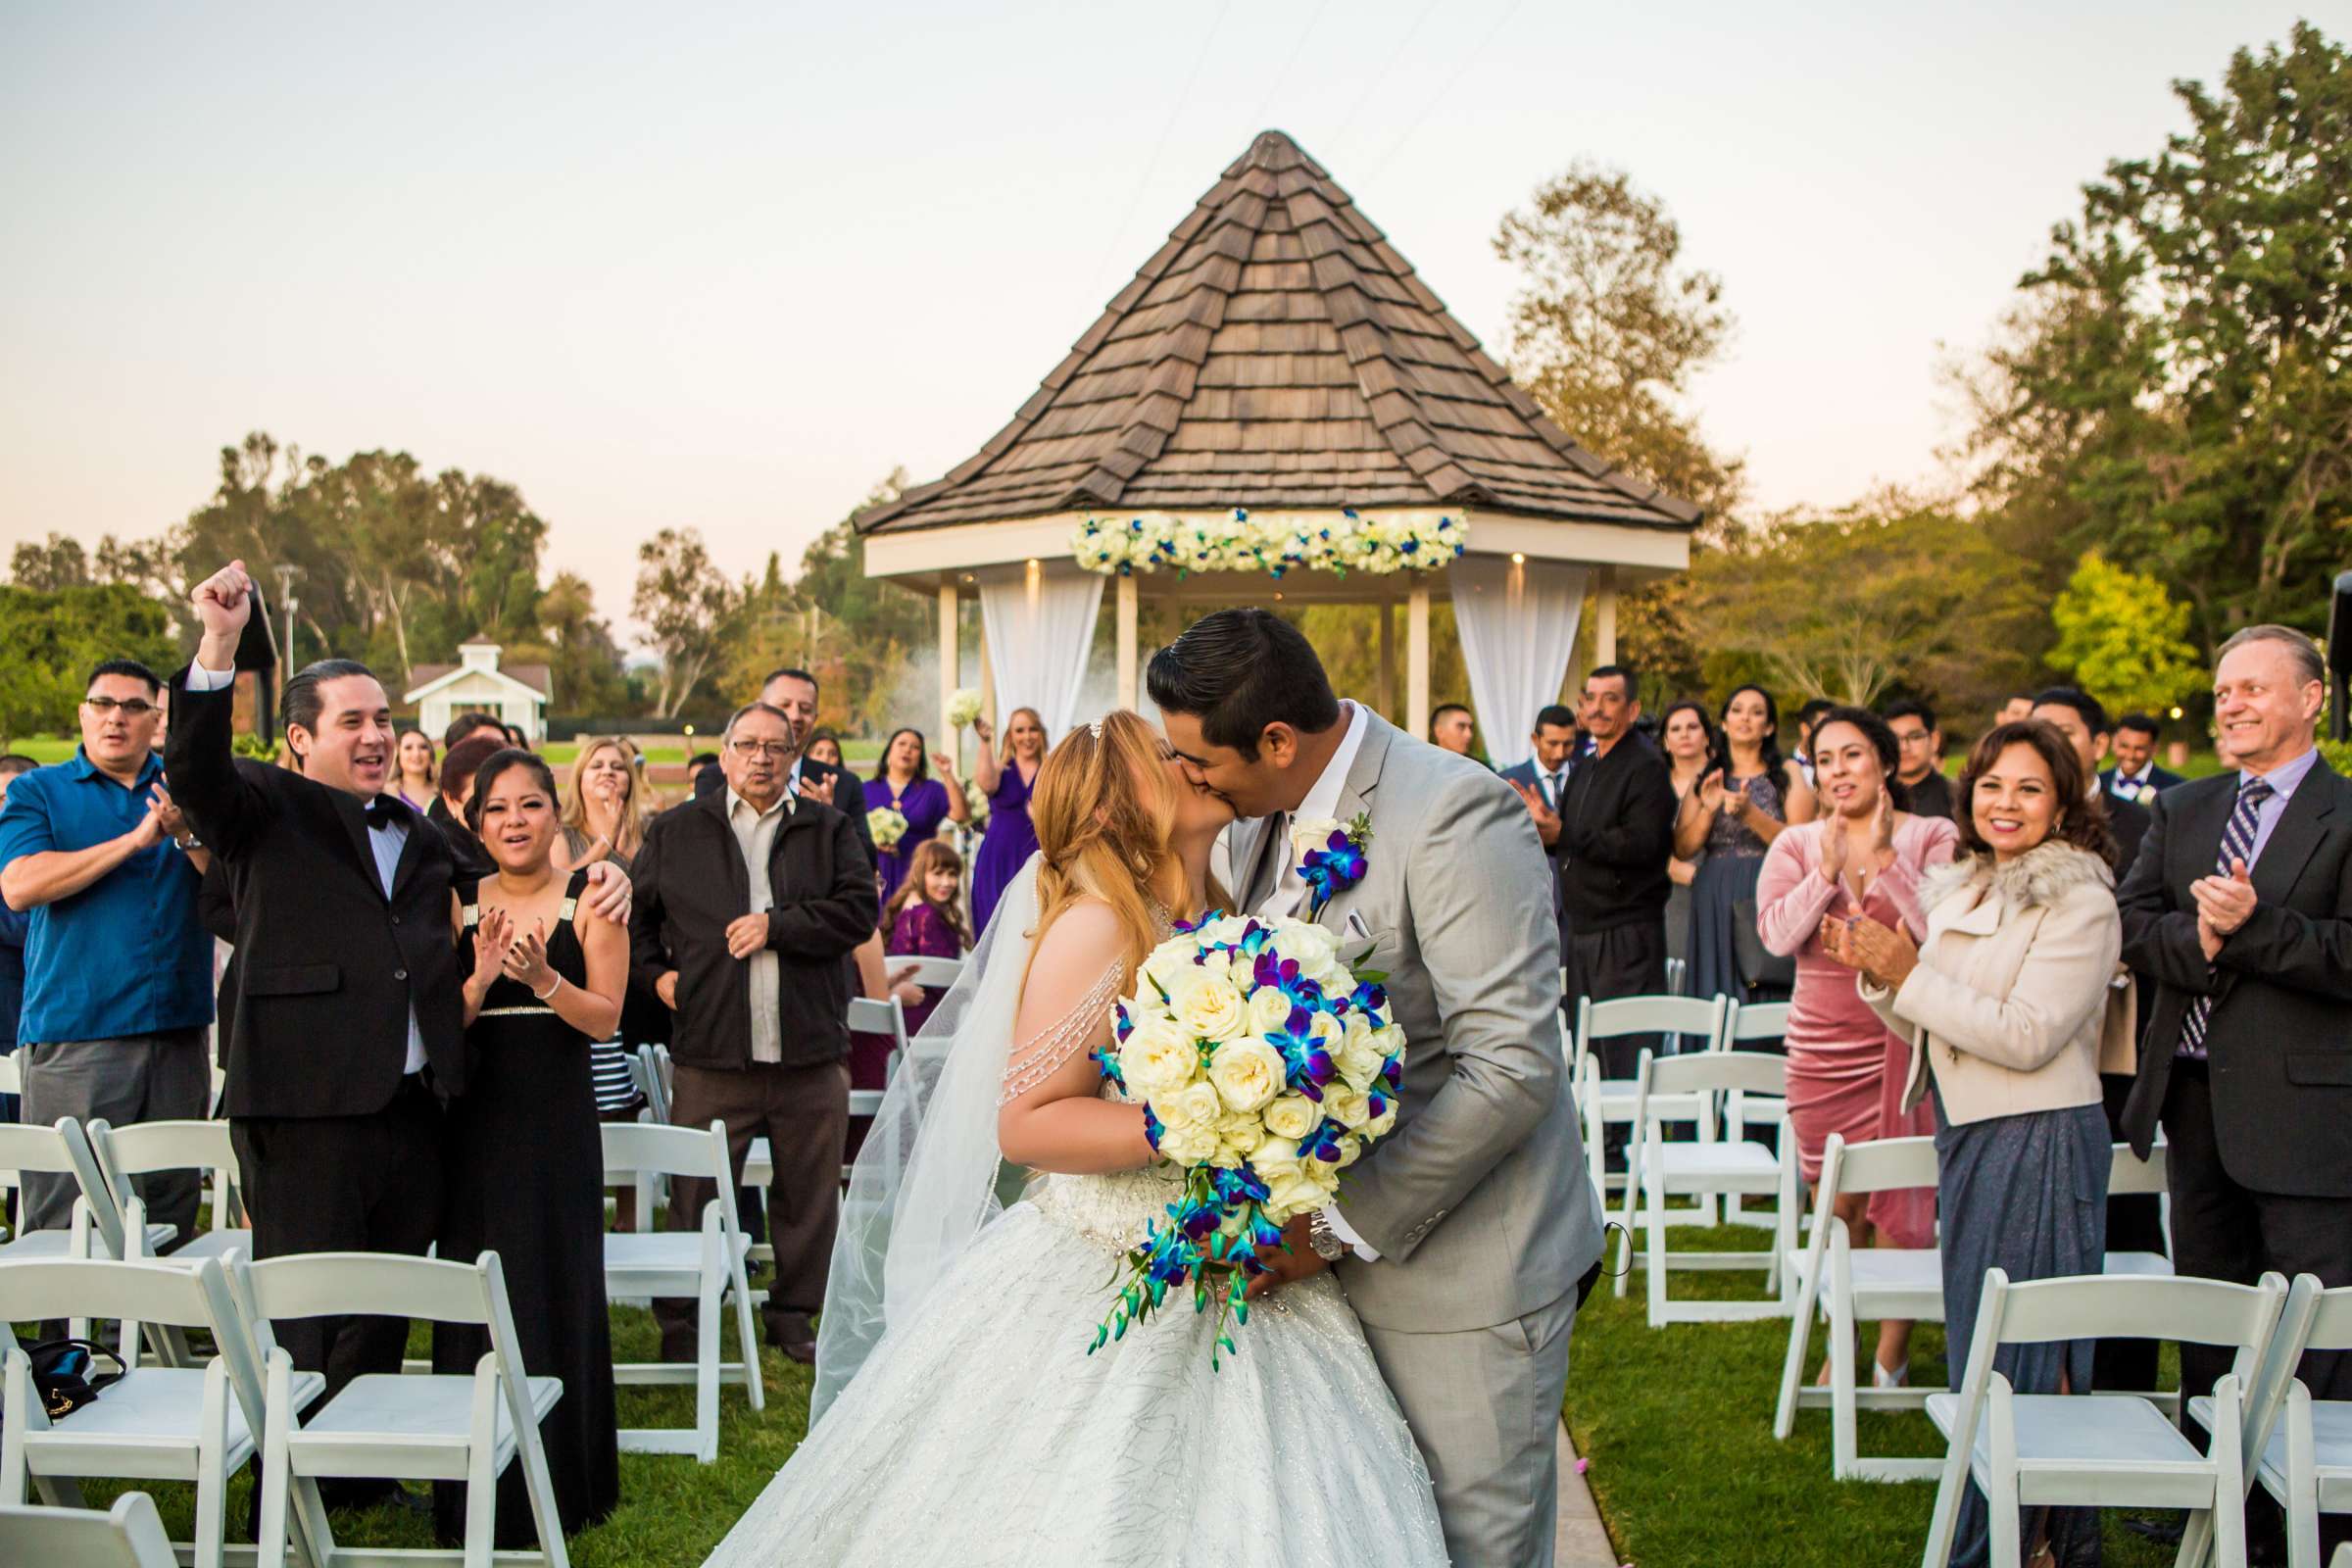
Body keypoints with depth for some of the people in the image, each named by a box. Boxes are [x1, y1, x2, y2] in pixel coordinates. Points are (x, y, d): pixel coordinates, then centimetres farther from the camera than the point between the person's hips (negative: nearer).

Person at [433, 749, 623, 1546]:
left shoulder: (590, 896, -2)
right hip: (476, 1119, 2)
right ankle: (479, 1490, 16)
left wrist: (542, 977, -22)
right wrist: (482, 977, -17)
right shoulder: (457, 903, 4)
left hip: (558, 1120, -2)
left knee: (558, 1291, 4)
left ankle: (561, 1482, 19)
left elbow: (605, 1018, -6)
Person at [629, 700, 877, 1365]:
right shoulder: (674, 833, 10)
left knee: (809, 1196, 9)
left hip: (810, 1054, 1)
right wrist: (655, 972, 4)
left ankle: (793, 1315, 26)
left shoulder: (829, 829, 8)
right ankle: (680, 1327, 17)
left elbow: (859, 909, -4)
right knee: (695, 1196, 2)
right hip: (711, 1052, -1)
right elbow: (635, 914, 17)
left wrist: (777, 926, -10)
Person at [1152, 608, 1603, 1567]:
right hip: (1333, 1264, 8)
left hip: (1463, 1270, -7)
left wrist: (1340, 1225, -21)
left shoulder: (1455, 815, -21)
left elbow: (1513, 1068, -25)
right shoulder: (1267, 817, 6)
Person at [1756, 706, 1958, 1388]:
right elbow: (1776, 934, -8)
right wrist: (1829, 870, -16)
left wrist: (1885, 859, -17)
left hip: (1905, 1038, -2)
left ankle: (1893, 1350, 14)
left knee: (1902, 1202, 0)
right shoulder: (1796, 845, 7)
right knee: (1839, 1202, 8)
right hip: (1823, 1044, 2)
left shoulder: (1931, 837, 0)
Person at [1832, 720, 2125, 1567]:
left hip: (2039, 1139, -8)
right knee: (1976, 1339, 15)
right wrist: (1875, 972, -2)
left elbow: (2027, 1037, -21)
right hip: (1967, 1132, 8)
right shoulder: (1957, 889, 10)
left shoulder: (2079, 902, -12)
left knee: (2023, 1352, 0)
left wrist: (1911, 974, -19)